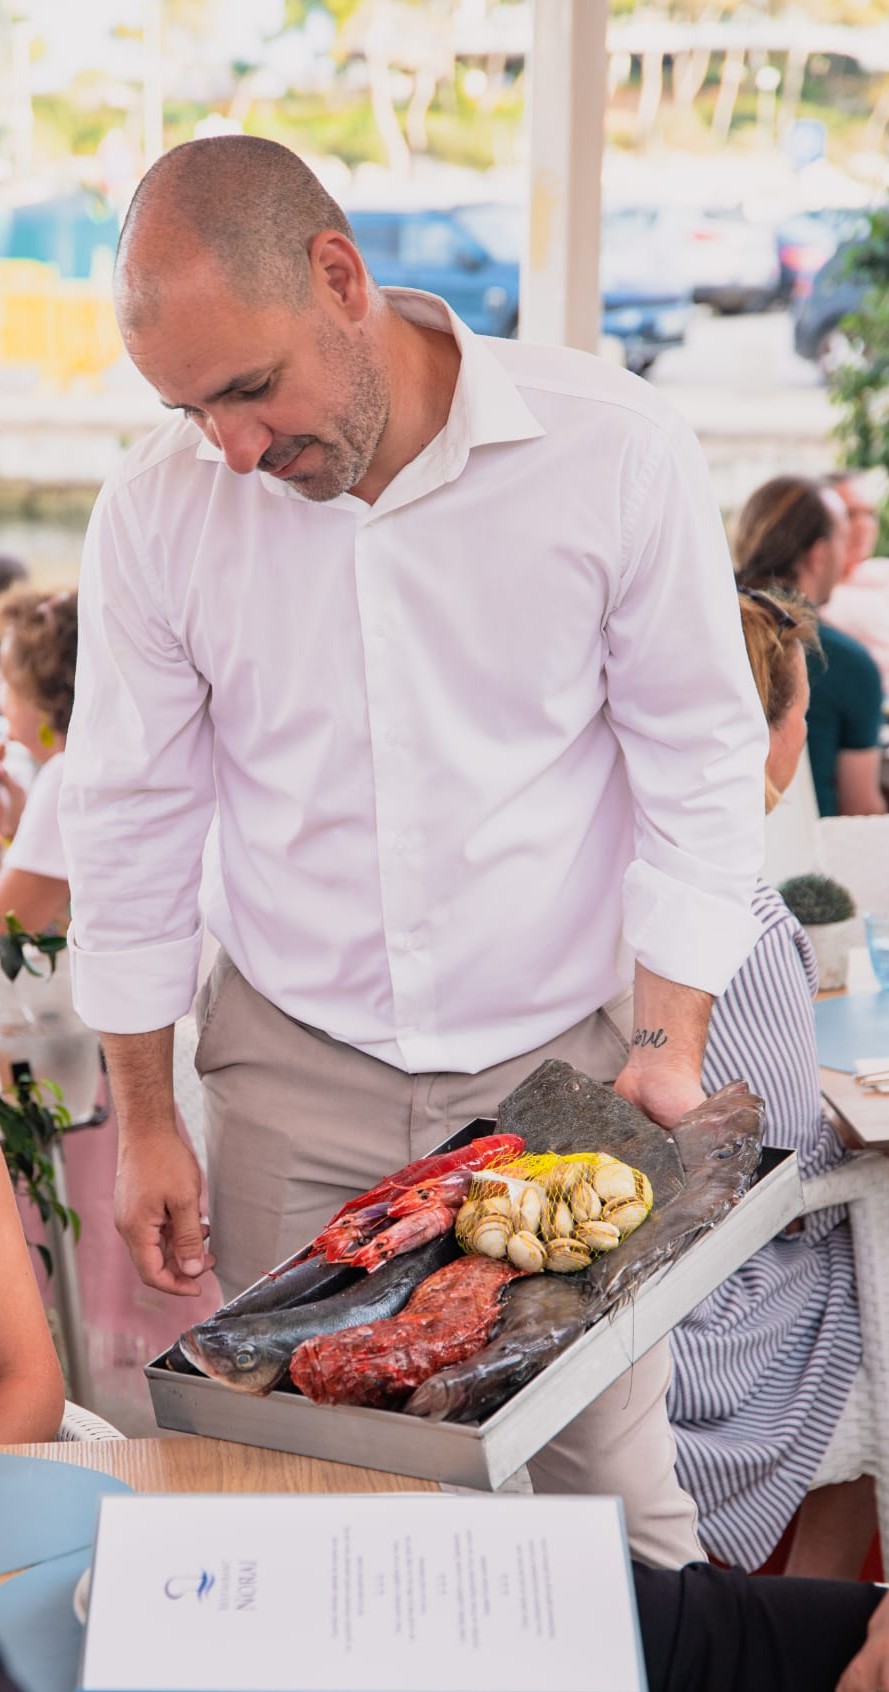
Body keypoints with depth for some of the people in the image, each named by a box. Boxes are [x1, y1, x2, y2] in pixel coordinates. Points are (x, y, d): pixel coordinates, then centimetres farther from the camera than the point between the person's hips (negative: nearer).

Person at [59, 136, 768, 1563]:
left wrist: (671, 1044, -7)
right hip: (296, 1075, 2)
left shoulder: (616, 452, -11)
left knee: (614, 1481, 5)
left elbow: (701, 762, -3)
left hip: (562, 1063, -1)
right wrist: (144, 1122, 6)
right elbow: (133, 822, 3)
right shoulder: (158, 509, -6)